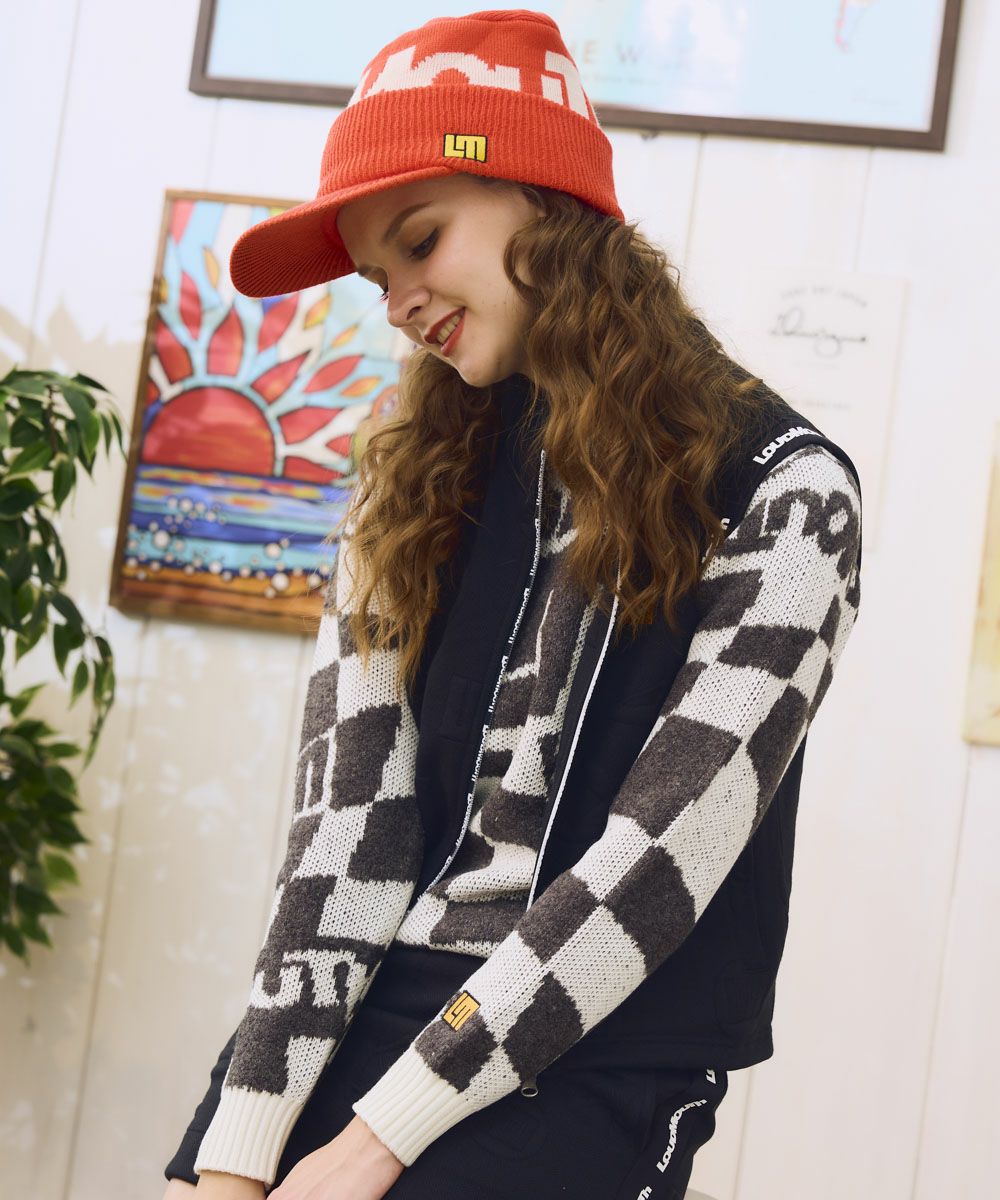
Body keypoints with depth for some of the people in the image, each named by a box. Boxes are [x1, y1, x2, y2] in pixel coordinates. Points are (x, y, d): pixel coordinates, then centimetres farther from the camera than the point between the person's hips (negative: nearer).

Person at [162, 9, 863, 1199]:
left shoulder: (779, 492, -6)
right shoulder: (414, 485, 9)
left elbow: (662, 855, -14)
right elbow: (345, 814, -2)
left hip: (594, 1063, -3)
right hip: (365, 1016, 4)